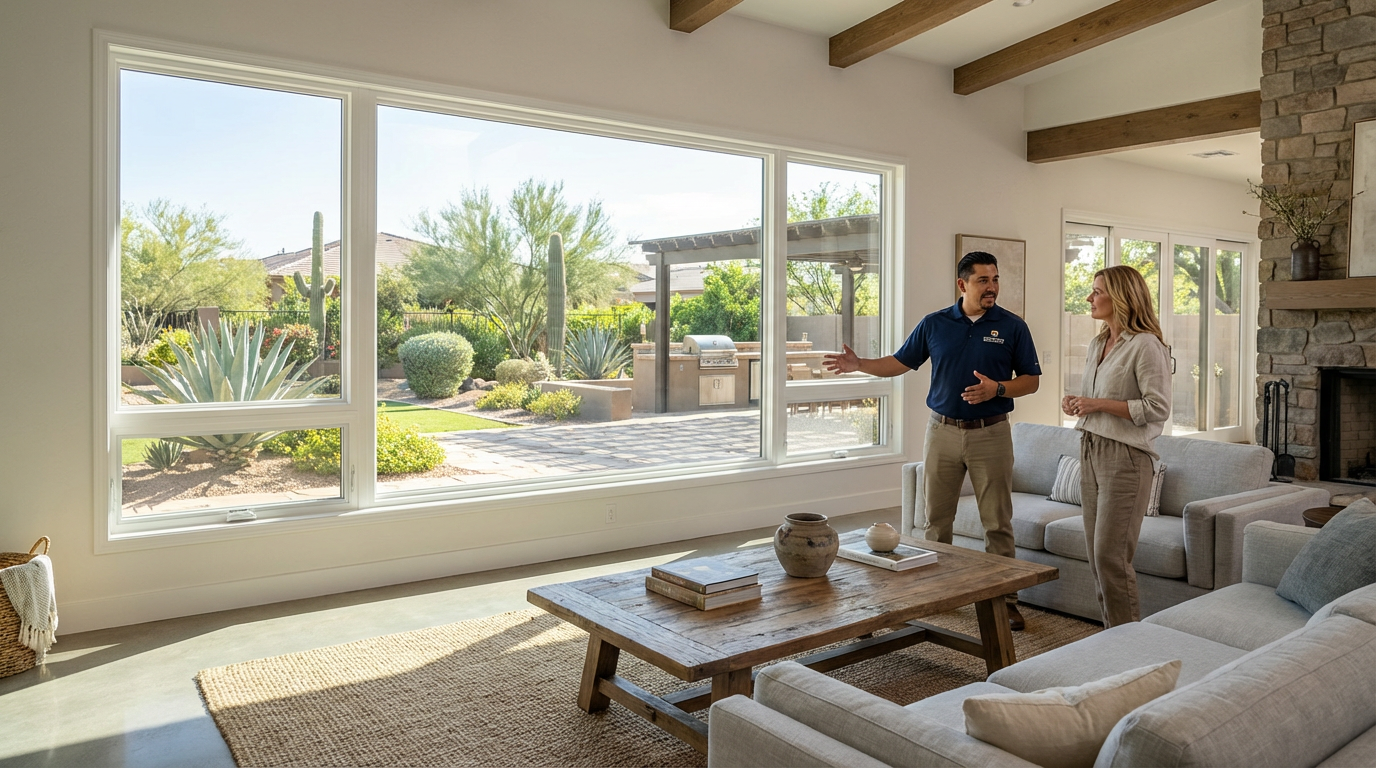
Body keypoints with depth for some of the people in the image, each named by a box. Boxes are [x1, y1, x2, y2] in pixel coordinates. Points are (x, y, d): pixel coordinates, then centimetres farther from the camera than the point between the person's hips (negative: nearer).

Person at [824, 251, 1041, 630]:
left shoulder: (1012, 326, -1)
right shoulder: (934, 324, 4)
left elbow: (1031, 379, 1)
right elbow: (901, 362, 10)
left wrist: (996, 389, -17)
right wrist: (860, 364, -4)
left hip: (990, 433, -2)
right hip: (943, 431, 2)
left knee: (998, 523, 2)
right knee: (935, 520, 9)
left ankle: (1005, 599, 14)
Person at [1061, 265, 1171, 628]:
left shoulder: (1145, 345, -12)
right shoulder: (1096, 345, 14)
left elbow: (1157, 408, -17)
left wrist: (1100, 404, -18)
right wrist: (1076, 403, 6)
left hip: (1125, 458, -8)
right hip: (1091, 452, 8)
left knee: (1110, 554, -6)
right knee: (1096, 552, 11)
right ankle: (1112, 632, 22)